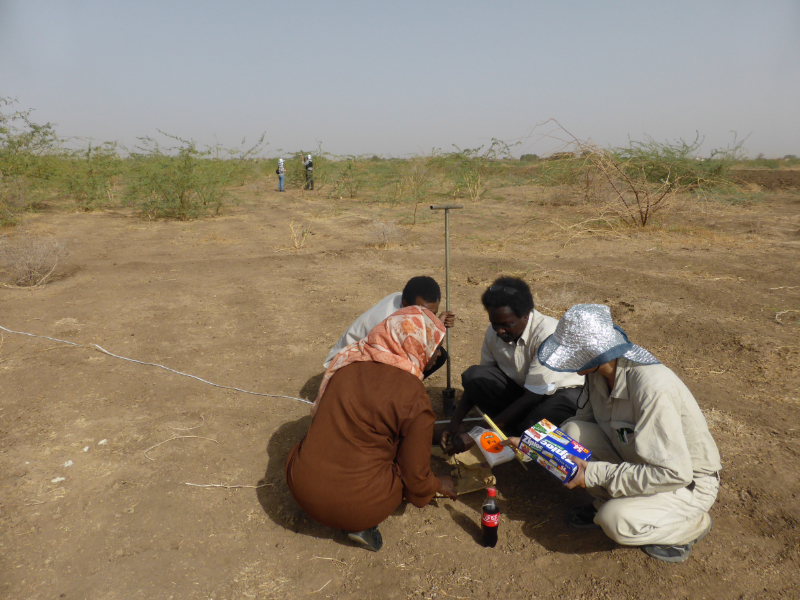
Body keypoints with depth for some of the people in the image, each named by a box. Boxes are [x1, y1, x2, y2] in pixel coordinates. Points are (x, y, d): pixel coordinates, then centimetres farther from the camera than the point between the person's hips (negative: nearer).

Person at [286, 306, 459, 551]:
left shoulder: (348, 362, -1)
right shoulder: (415, 401, -15)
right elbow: (416, 478, -7)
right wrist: (439, 485, 18)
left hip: (301, 487, 4)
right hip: (356, 506, -4)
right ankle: (362, 526, 3)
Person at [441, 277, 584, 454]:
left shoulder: (547, 334, -31)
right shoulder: (493, 333, -12)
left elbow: (532, 398, -29)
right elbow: (482, 381, 1)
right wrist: (455, 422, -12)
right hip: (519, 389, 5)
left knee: (546, 413, -40)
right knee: (472, 375, -21)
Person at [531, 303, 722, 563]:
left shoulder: (652, 389, -35)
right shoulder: (599, 371, -10)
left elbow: (674, 473, -34)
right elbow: (585, 418, 6)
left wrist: (595, 474, -30)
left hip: (687, 482, -7)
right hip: (639, 461, 7)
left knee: (616, 521, -29)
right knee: (574, 432, -15)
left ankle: (693, 524, 1)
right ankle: (606, 502, 9)